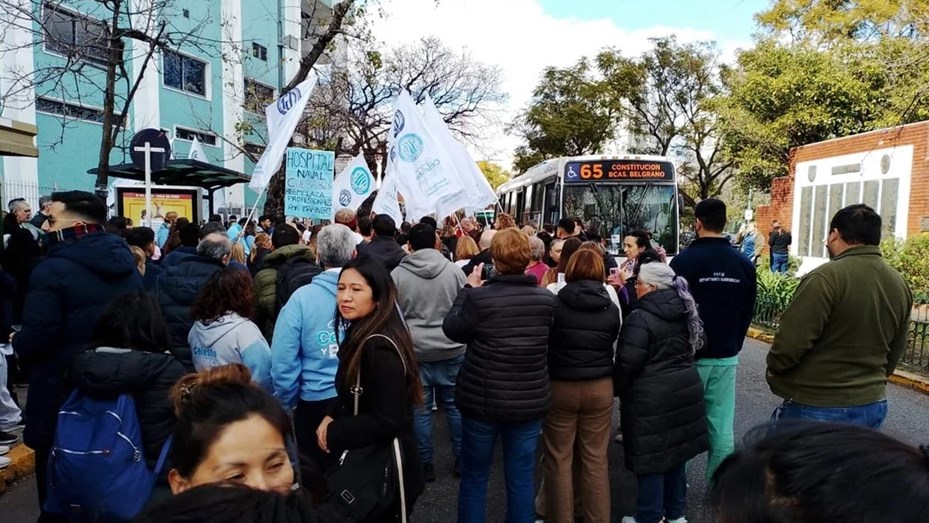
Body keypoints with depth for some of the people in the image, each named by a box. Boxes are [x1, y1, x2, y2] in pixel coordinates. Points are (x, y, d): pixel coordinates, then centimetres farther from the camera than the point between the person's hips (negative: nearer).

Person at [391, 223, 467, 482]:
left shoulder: (397, 274, -4)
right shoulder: (454, 270, -3)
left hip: (414, 350, -1)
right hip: (452, 349, 1)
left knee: (420, 408, 9)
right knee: (455, 405, 13)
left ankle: (425, 464, 19)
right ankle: (462, 459, 23)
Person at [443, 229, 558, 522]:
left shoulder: (479, 297, -18)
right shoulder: (547, 299, -7)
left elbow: (452, 329, -1)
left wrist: (468, 289, 6)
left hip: (483, 400, -2)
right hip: (530, 400, 3)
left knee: (474, 478, 16)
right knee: (521, 480, 16)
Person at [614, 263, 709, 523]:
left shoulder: (641, 318, -18)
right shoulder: (684, 312, 7)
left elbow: (627, 363, -17)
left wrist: (617, 388, -2)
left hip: (651, 398, -8)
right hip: (685, 390, 8)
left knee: (651, 456, 4)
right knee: (676, 450, 17)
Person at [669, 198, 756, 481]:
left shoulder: (684, 261, -13)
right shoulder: (744, 264, 2)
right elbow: (747, 313, 8)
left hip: (690, 356, -4)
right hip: (726, 357, 4)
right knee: (722, 423, 8)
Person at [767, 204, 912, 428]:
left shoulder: (826, 277, -20)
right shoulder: (900, 284, 6)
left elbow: (791, 341, -20)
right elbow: (895, 350, 14)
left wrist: (774, 369, -2)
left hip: (817, 407, -7)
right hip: (874, 405, 7)